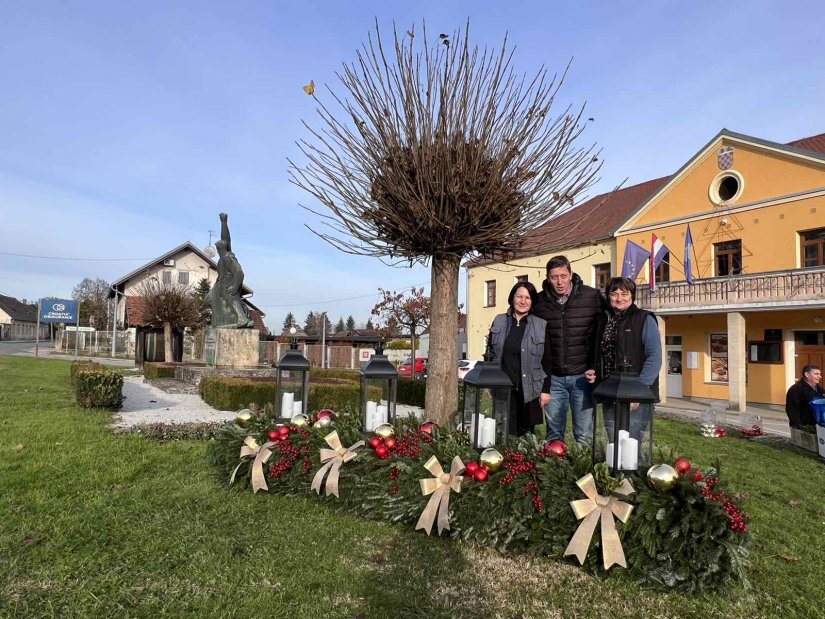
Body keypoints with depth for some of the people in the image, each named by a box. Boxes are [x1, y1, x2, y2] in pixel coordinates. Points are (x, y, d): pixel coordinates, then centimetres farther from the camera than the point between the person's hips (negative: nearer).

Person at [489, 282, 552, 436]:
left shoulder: (541, 326, 0)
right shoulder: (499, 321, 5)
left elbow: (547, 361, 2)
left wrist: (546, 389, -1)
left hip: (529, 390, -1)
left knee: (526, 433, 8)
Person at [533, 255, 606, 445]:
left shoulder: (592, 296, -5)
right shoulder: (540, 301, 1)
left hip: (582, 375, -2)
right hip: (553, 377, 2)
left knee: (584, 435, 5)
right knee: (553, 433, 12)